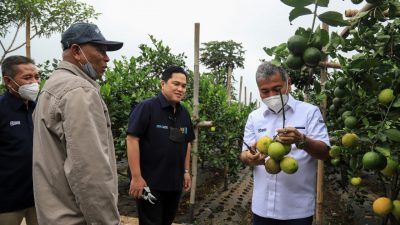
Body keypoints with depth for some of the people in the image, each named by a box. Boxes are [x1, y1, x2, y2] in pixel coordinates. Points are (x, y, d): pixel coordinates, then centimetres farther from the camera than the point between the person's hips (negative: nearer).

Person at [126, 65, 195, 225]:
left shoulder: (184, 113, 8)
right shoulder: (146, 107, -13)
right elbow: (132, 140, -17)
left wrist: (186, 171, 13)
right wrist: (136, 177, -19)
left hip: (175, 182, 7)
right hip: (149, 182, -7)